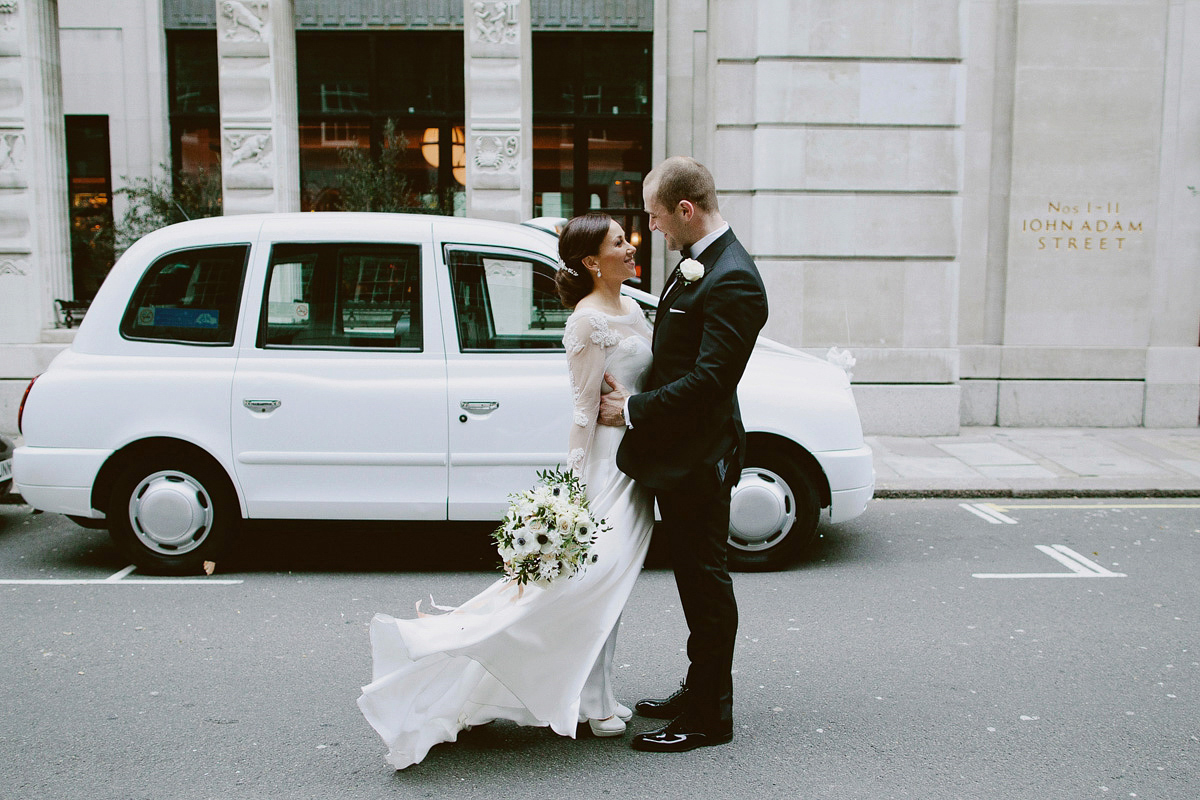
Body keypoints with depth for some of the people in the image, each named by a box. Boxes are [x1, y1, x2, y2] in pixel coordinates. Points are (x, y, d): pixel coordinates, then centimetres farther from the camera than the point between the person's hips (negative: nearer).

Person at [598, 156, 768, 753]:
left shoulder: (732, 279, -21)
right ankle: (697, 692, 34)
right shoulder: (697, 264, 11)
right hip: (677, 456, 10)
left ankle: (709, 718, 15)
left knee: (706, 582, 2)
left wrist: (636, 409, -17)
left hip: (699, 458, -10)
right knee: (696, 580, 19)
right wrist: (637, 401, 6)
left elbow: (710, 378, -25)